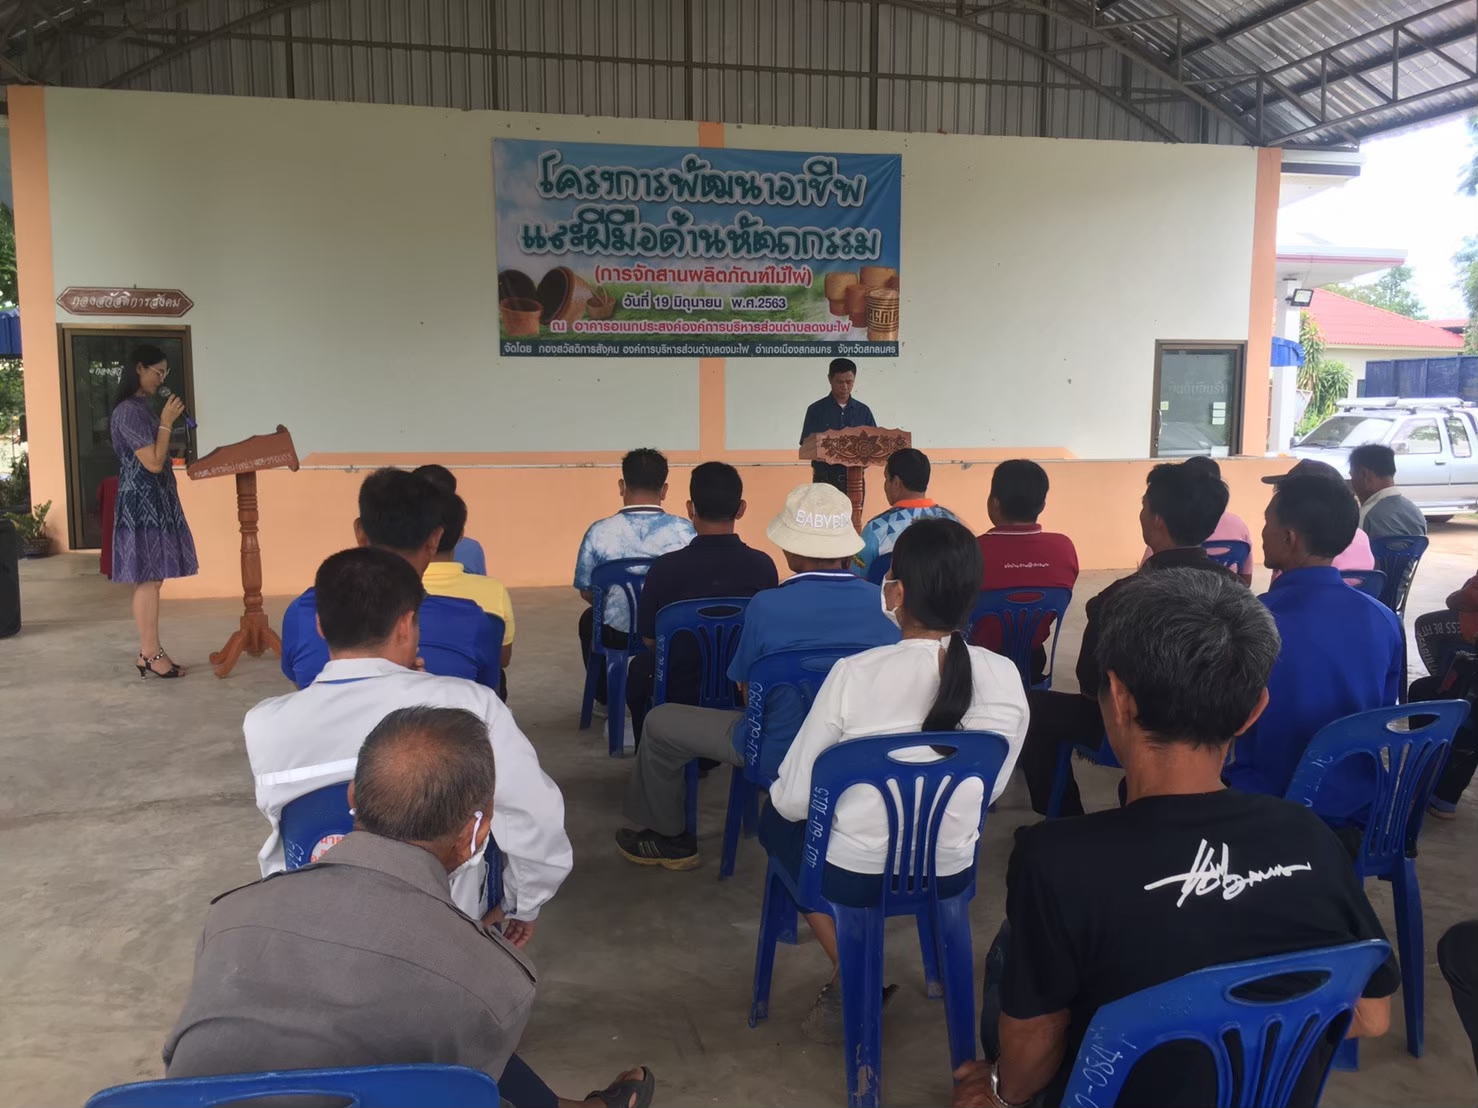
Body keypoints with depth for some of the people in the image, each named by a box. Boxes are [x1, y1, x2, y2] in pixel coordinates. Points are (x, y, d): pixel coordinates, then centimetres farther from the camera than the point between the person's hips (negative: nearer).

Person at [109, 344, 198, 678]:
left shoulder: (141, 408, 16)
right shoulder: (129, 411, -15)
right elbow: (154, 462, -18)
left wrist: (166, 422, 14)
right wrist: (167, 422, -13)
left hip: (153, 502, 10)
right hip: (142, 503, -10)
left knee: (150, 579, 11)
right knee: (148, 579, -7)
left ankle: (150, 651, 15)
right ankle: (150, 654, -2)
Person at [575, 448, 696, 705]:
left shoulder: (599, 532, -14)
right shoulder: (684, 530, -15)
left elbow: (586, 592, -1)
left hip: (617, 634, 0)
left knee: (589, 619, 36)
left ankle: (606, 698, 43)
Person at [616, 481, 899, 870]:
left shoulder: (767, 605, -23)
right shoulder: (885, 602, -13)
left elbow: (747, 690, -7)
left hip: (780, 754, -5)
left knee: (660, 723, 16)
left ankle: (670, 837, 34)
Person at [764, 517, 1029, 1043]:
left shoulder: (856, 673, -23)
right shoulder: (1005, 677, -12)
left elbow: (795, 799, -14)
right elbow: (991, 788, 4)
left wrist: (783, 800, 8)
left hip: (853, 875, -4)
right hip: (950, 873, 4)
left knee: (776, 815, 28)